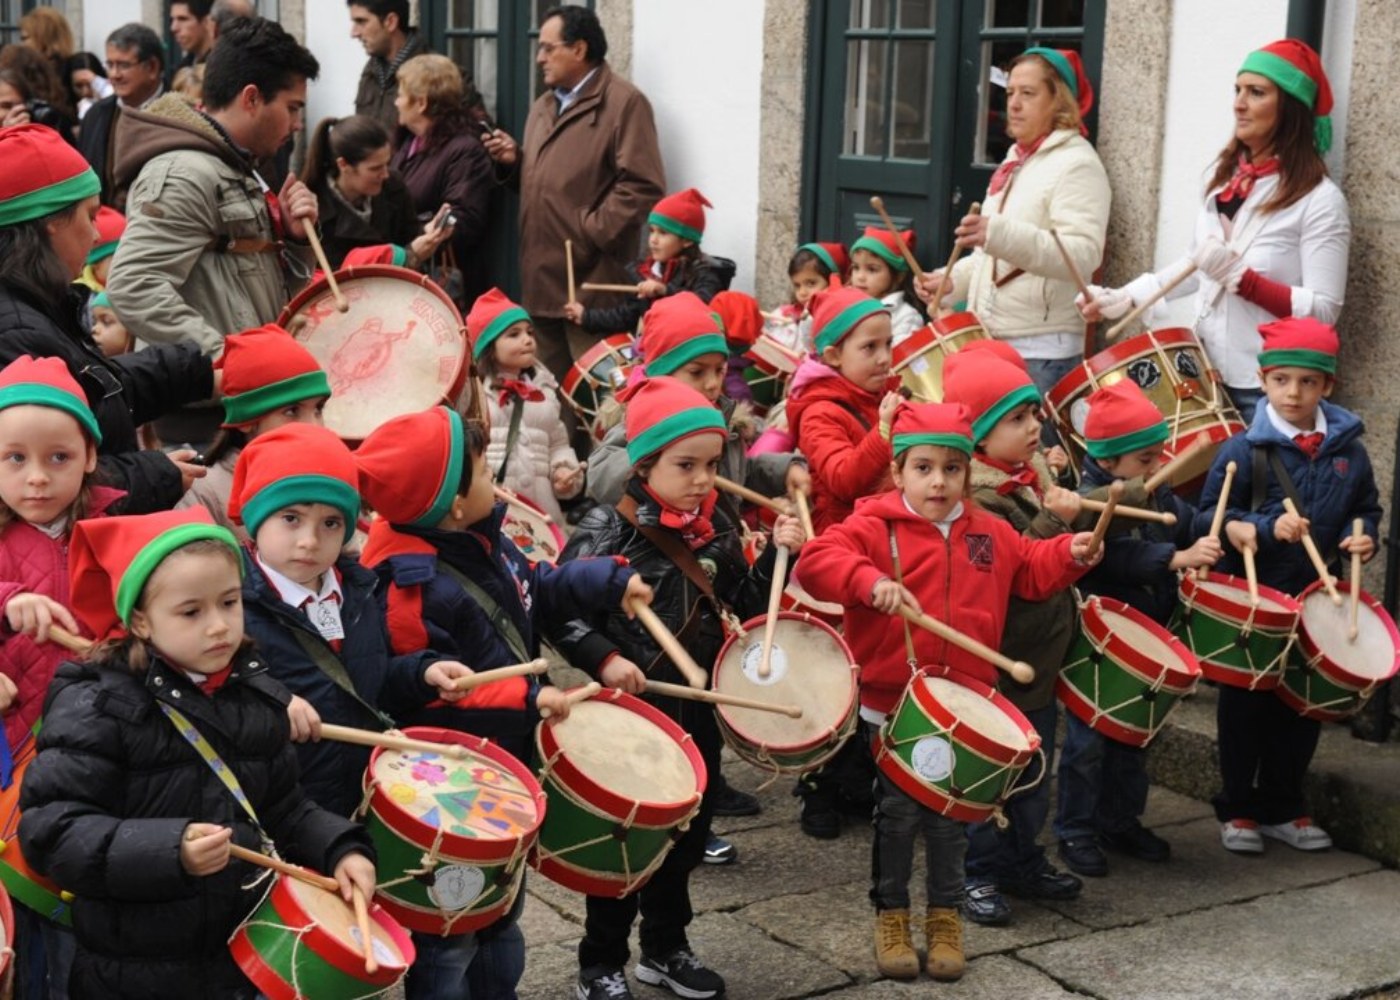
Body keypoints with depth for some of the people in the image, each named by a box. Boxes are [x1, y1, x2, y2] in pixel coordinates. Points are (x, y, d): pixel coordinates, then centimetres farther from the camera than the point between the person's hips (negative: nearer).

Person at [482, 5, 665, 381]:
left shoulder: (624, 103, -8)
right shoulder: (544, 105, 19)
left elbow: (643, 185, -16)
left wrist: (592, 232, -16)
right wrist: (513, 161, 7)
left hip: (590, 282, -8)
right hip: (542, 277, 9)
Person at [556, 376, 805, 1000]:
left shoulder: (717, 530, 4)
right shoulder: (606, 529, -14)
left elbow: (743, 606, 9)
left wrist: (776, 556, -4)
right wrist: (604, 659, -26)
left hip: (696, 709, 6)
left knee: (688, 833, 17)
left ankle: (665, 949, 34)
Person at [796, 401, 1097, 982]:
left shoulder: (989, 534, 6)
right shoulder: (873, 527, -10)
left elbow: (1031, 571, 19)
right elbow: (816, 562, -23)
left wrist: (1070, 554, 1)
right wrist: (871, 581, -37)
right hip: (891, 702, -3)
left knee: (950, 814, 13)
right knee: (897, 813, 7)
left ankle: (946, 915, 27)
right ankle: (891, 915, 23)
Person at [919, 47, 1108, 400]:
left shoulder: (1076, 164, -10)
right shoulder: (1016, 160, 17)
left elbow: (1083, 254, -24)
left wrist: (998, 233, -35)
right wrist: (951, 280, 10)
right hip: (992, 344, 9)